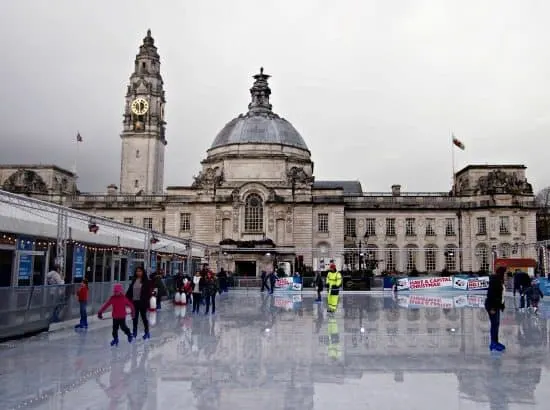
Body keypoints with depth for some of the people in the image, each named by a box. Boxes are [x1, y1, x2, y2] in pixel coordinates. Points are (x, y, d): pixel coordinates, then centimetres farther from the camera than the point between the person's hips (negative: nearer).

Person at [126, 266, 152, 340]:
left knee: (143, 316, 5)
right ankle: (134, 332, 24)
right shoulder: (134, 281, 7)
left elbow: (148, 292, -11)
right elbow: (129, 291, 8)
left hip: (142, 302, -4)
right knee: (135, 317, 12)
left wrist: (146, 301, -18)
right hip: (134, 301, 4)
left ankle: (147, 332, 17)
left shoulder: (146, 281, -7)